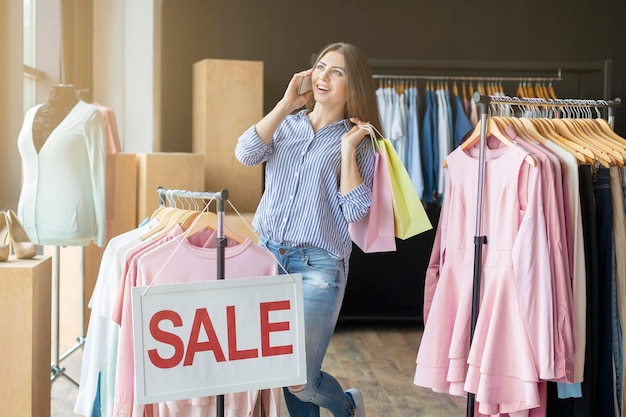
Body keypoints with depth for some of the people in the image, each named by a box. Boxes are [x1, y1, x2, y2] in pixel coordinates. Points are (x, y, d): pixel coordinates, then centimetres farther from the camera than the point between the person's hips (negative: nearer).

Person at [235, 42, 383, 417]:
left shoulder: (360, 142, 1)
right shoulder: (286, 124, 10)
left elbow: (355, 211, -9)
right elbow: (246, 154, -9)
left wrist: (347, 149, -12)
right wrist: (286, 104, -8)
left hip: (318, 265, -4)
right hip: (268, 256, 4)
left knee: (298, 380, -5)